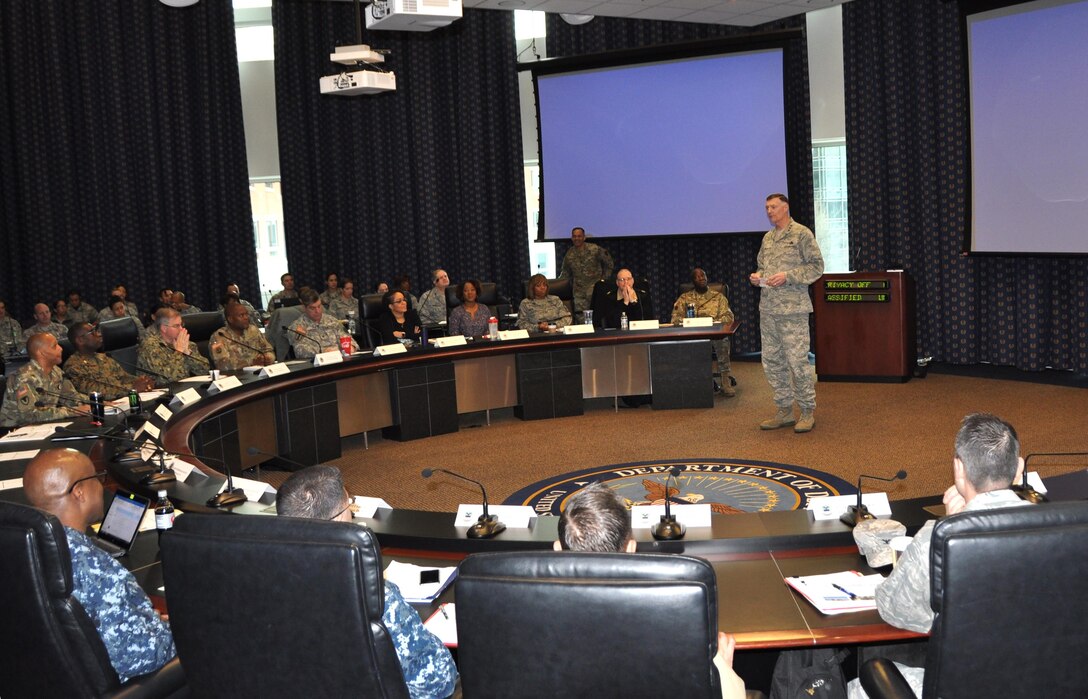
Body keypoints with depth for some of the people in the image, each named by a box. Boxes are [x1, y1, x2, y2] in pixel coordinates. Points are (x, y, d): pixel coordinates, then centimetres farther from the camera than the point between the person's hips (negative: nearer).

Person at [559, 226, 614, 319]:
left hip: (595, 287, -3)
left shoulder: (595, 249, -4)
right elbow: (565, 273, 18)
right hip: (579, 292, 3)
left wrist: (604, 278, 4)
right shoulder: (569, 255, 8)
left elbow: (608, 262, 7)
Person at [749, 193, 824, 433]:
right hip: (768, 309, 7)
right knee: (772, 361, 9)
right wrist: (757, 276, 4)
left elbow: (816, 266, -7)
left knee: (797, 360, -6)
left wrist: (787, 276, -16)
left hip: (793, 309, -7)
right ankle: (785, 411, 19)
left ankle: (808, 411, 6)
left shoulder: (801, 234, -4)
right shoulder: (768, 238, 16)